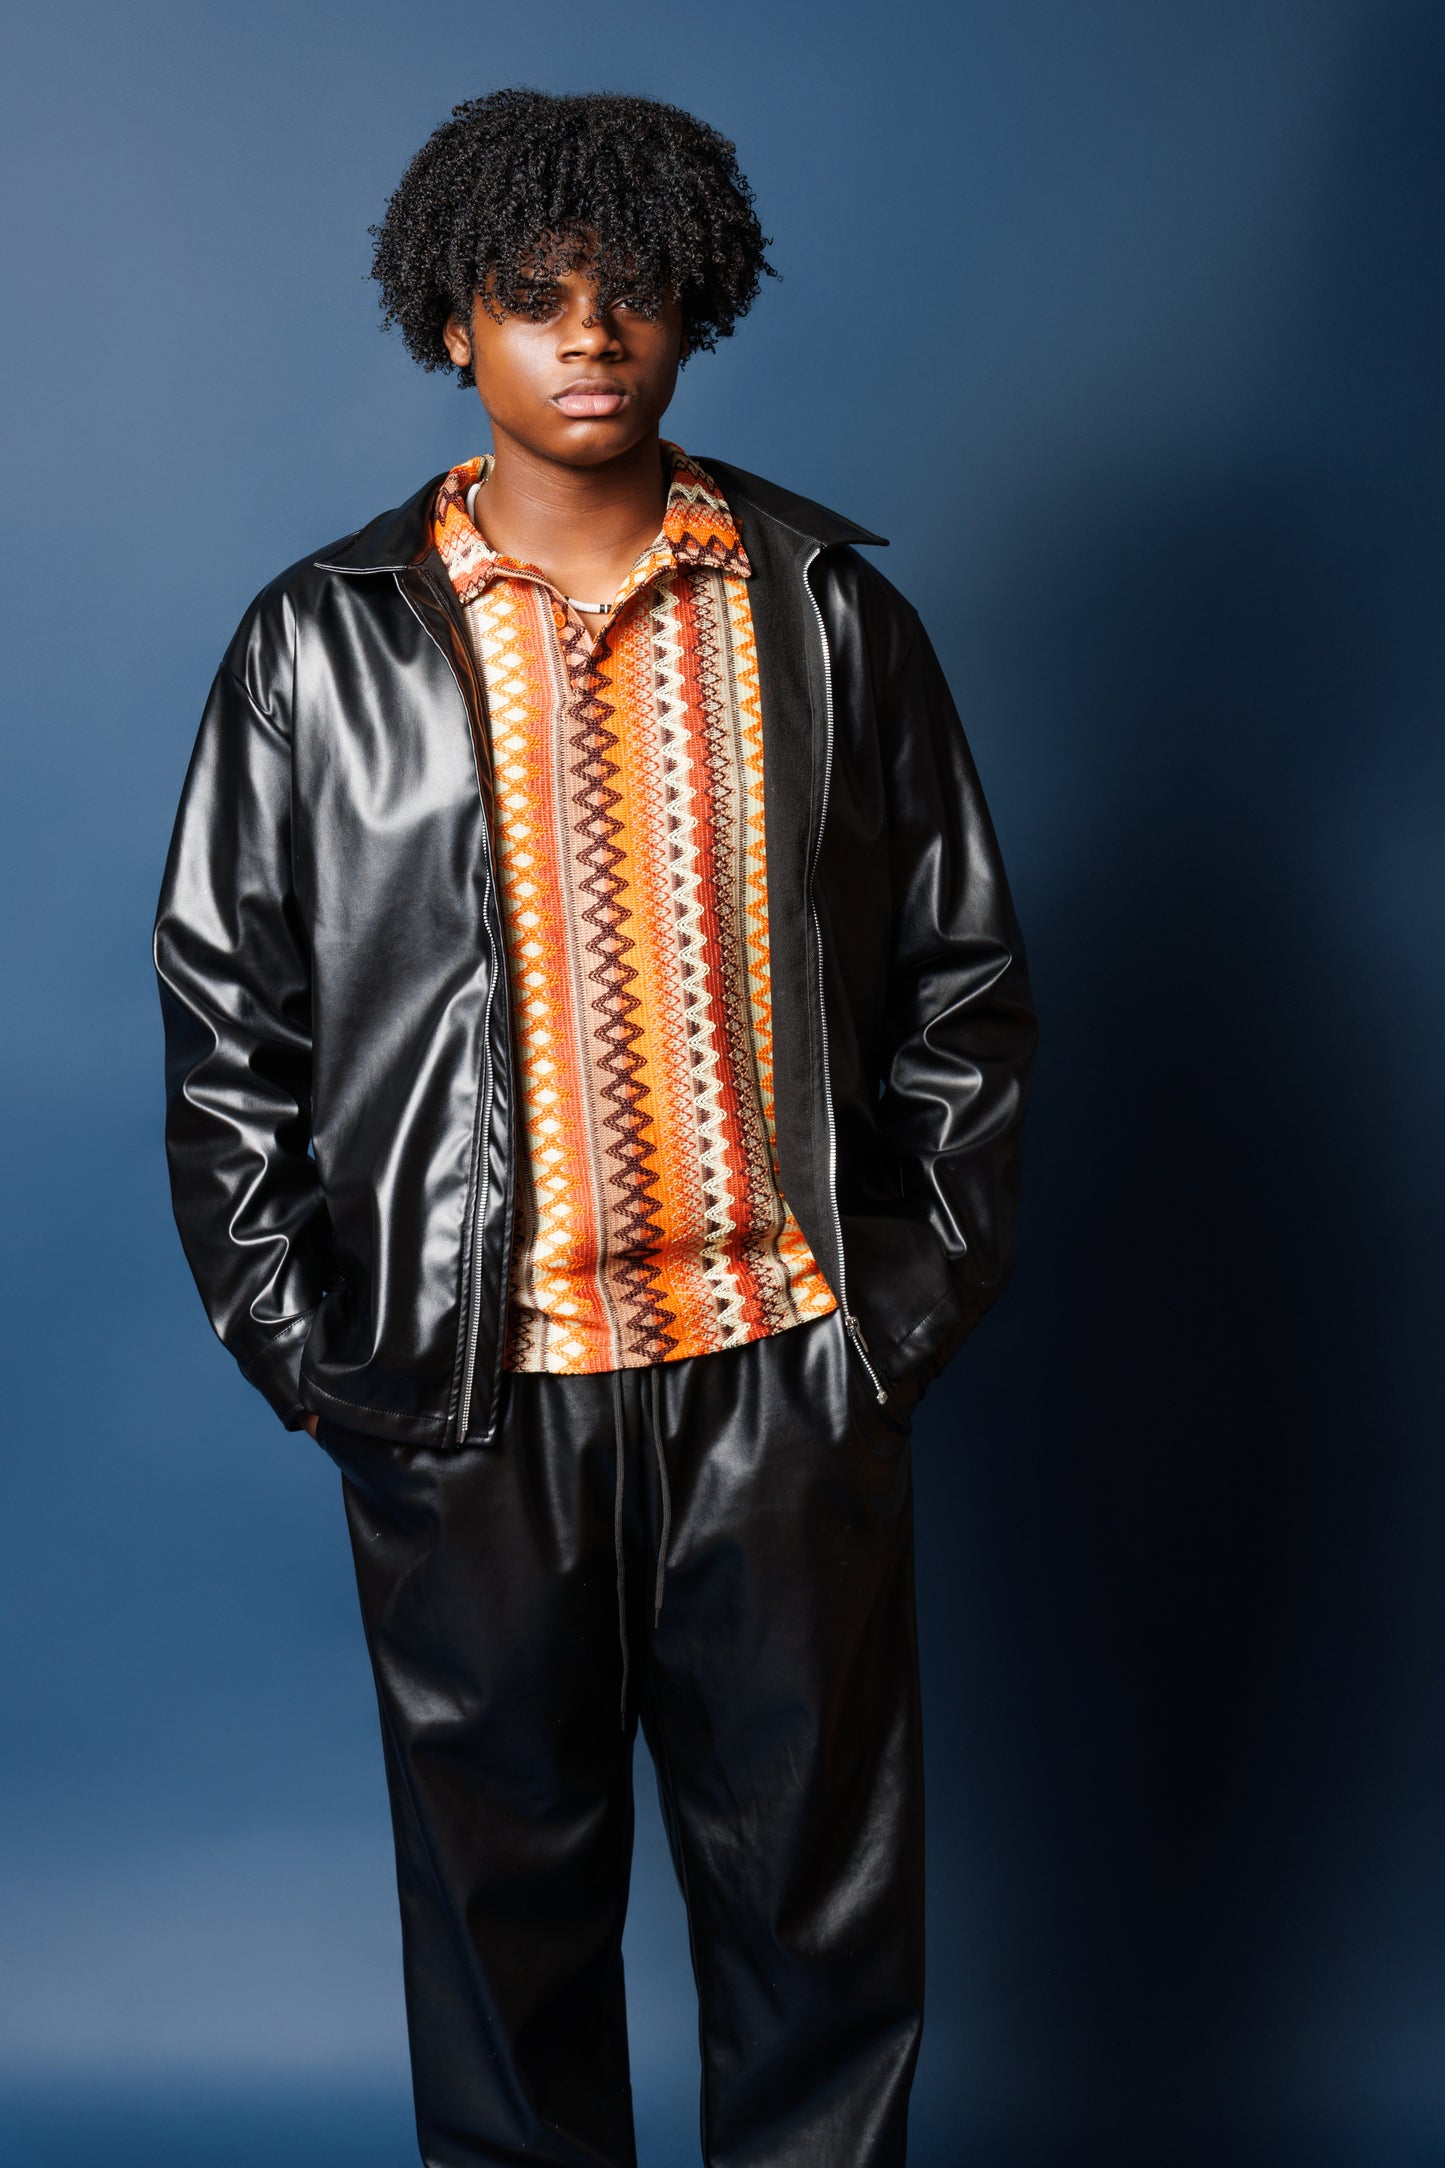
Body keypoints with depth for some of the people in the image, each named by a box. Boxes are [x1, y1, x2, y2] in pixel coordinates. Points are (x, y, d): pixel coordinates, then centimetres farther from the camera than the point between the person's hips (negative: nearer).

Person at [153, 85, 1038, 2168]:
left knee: (823, 1880, 12)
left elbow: (964, 977, 7)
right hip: (474, 1390, 0)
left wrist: (921, 1292, 1)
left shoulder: (825, 609, 4)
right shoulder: (325, 644, 0)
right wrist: (313, 1349, -3)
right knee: (508, 1877, 14)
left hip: (788, 1369, 1)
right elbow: (225, 1020, 3)